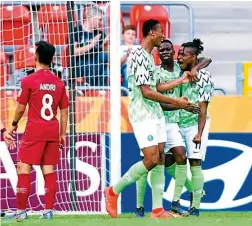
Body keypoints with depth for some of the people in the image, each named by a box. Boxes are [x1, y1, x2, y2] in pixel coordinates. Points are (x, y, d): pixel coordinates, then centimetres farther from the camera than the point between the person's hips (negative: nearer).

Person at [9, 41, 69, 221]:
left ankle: (21, 210, -2)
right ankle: (49, 210, 7)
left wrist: (14, 124, 15)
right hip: (53, 130, 4)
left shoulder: (29, 81, -8)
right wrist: (63, 133, 17)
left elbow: (21, 108, -2)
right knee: (49, 170, 8)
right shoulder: (59, 83, 5)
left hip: (34, 131, -4)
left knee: (24, 168, 1)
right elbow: (64, 110, 9)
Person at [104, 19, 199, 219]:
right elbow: (146, 92, -20)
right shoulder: (139, 57, -16)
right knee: (151, 160, -13)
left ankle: (158, 210, 4)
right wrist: (175, 102, -16)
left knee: (160, 159, 4)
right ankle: (114, 191, 2)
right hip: (143, 116, -10)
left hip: (155, 114, 10)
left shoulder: (149, 57, 15)